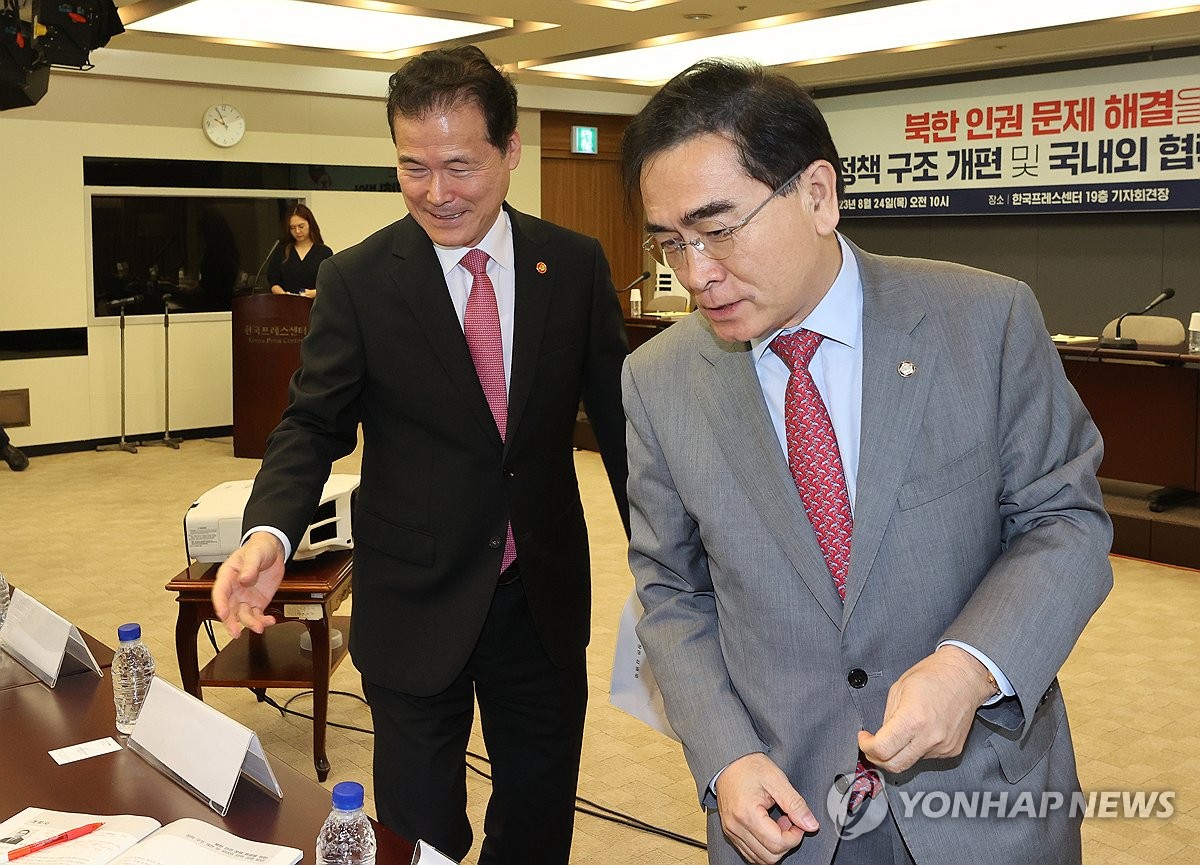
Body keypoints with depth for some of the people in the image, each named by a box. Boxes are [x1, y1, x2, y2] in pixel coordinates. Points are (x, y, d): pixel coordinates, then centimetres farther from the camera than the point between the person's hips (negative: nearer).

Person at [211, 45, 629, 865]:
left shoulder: (576, 266, -3)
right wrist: (271, 532, -23)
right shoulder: (357, 281, -8)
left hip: (545, 596, 2)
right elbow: (315, 422, -5)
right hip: (416, 606, -2)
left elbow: (617, 412, 2)